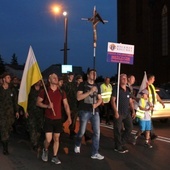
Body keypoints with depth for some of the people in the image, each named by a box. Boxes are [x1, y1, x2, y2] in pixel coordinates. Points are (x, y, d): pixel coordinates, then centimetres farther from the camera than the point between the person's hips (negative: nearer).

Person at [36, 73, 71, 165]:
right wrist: (47, 106, -16)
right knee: (48, 139, -5)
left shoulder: (61, 92, 5)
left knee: (56, 138, 7)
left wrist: (69, 116, -2)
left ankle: (55, 157, 19)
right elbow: (38, 102, 1)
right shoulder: (44, 91, -3)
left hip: (58, 119, 3)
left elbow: (66, 105, 6)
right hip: (48, 119, -2)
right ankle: (45, 150, 26)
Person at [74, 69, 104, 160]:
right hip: (84, 111, -4)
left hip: (95, 111, 5)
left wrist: (97, 104, -6)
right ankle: (77, 145, 35)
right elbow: (78, 97, -12)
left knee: (97, 132, 0)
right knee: (82, 131, 4)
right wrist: (90, 91, -18)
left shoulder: (97, 86, 14)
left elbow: (100, 99, 16)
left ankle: (94, 153, 8)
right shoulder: (83, 85, -2)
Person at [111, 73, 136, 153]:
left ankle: (122, 143, 21)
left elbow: (130, 101, 18)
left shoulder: (128, 90, 14)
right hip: (119, 113, -6)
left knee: (129, 127, 6)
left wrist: (133, 111, 8)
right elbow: (113, 101, -10)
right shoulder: (116, 89, -6)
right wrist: (116, 112, -17)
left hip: (127, 113, 7)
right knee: (118, 130, -1)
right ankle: (118, 147, 11)